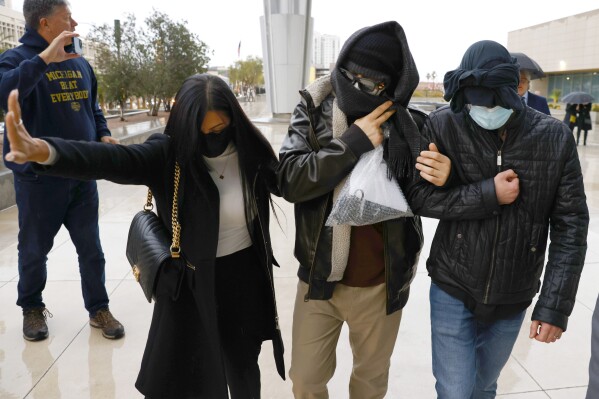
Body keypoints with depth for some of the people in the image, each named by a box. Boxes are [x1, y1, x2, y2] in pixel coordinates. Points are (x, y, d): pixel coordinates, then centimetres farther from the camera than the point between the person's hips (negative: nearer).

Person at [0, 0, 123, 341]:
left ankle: (99, 308, 22)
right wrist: (44, 58, -30)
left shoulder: (80, 63, 10)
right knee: (35, 249, 12)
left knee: (91, 247, 9)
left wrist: (103, 135, 1)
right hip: (38, 176, -4)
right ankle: (32, 308, 33)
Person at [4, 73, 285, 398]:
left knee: (242, 367, 22)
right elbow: (113, 160, -32)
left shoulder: (251, 154, -8)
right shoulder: (169, 154, -15)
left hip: (242, 281, 2)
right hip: (186, 284, -1)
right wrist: (44, 152, -48)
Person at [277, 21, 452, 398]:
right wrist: (354, 141, -23)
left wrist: (445, 177, -21)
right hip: (320, 277, 1)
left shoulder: (410, 125, -9)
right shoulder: (314, 112, -7)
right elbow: (289, 180, -19)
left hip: (381, 284, 0)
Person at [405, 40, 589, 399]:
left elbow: (571, 226, -6)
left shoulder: (555, 138, -9)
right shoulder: (444, 126, -12)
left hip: (513, 300, 2)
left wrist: (555, 304, -9)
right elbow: (418, 196, -12)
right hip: (453, 291, -2)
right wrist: (487, 194, -22)